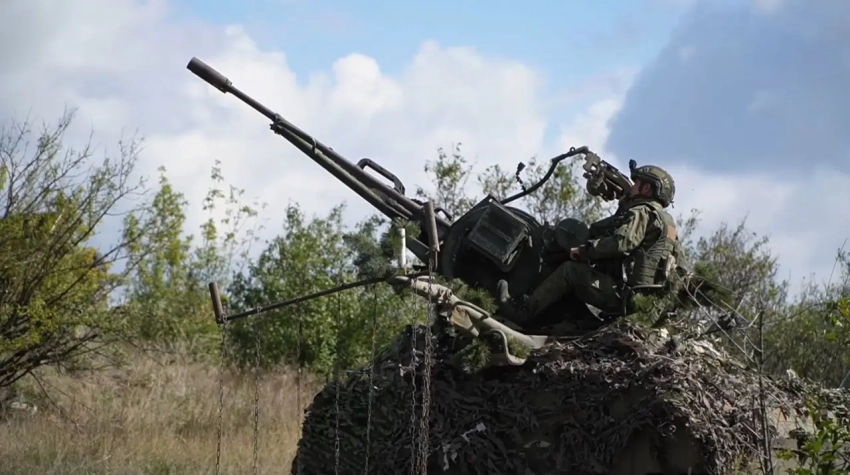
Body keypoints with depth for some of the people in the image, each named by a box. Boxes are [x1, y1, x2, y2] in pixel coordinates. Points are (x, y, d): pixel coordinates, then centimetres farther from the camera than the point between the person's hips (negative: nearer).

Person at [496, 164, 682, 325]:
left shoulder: (642, 212, -8)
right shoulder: (666, 221, 24)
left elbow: (620, 242, -23)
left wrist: (584, 250, -10)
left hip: (622, 293, -10)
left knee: (570, 270, -6)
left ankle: (523, 311, -7)